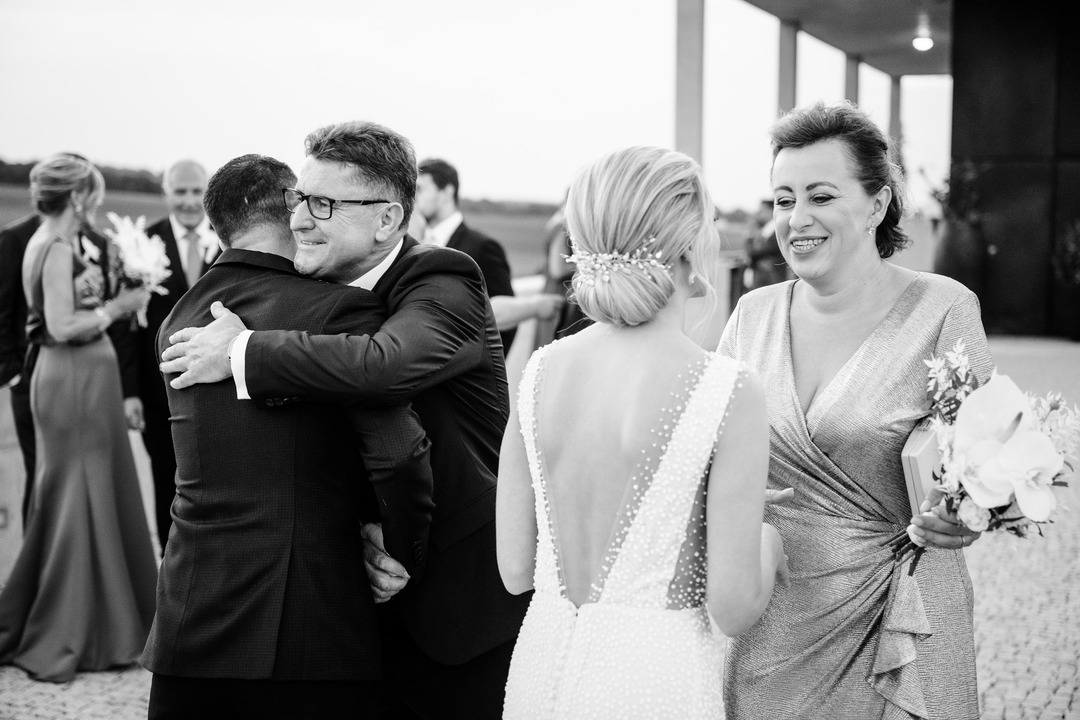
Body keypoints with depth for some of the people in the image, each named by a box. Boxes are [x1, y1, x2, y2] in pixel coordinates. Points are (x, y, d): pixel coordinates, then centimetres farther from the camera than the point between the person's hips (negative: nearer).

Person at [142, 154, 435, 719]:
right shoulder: (339, 307, -12)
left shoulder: (178, 318, 9)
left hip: (188, 627, 6)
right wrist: (404, 564, -5)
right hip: (308, 634, -5)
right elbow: (399, 456, -19)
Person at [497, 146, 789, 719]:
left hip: (540, 669, 4)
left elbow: (514, 570, 2)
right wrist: (769, 543, 6)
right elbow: (734, 608, -14)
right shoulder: (729, 391, -17)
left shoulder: (541, 368, -3)